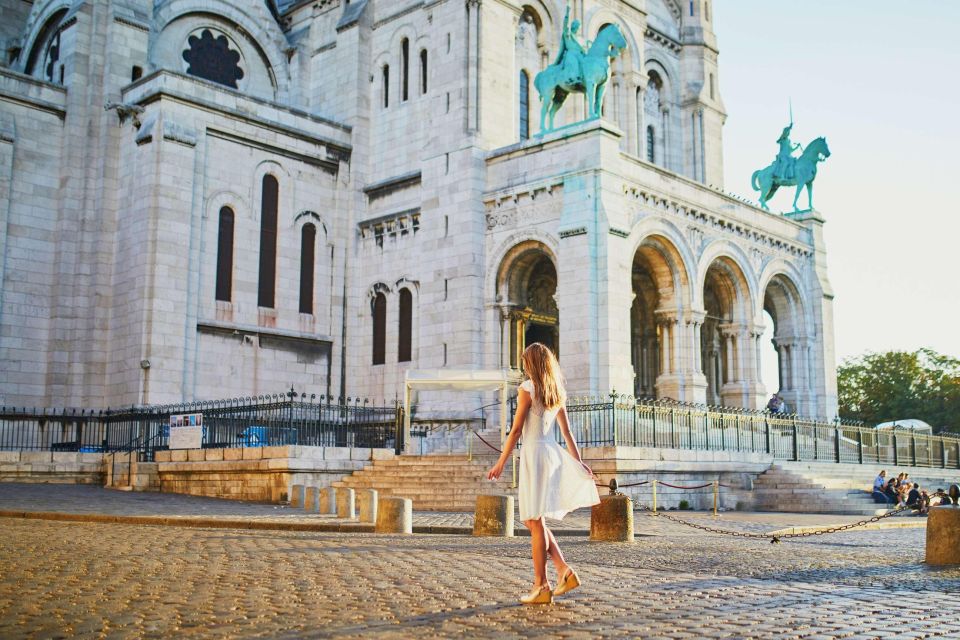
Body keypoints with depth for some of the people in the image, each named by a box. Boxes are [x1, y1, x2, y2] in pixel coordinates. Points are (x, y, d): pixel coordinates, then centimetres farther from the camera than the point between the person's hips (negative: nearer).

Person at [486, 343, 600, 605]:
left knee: (535, 521, -3)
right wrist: (579, 463, 20)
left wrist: (501, 462, -5)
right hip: (554, 453, 7)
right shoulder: (557, 392, 14)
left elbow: (516, 430, -9)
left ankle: (541, 586, -2)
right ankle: (564, 570, 6)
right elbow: (567, 432, 16)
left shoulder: (527, 388, -7)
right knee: (534, 520, 15)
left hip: (534, 453, -7)